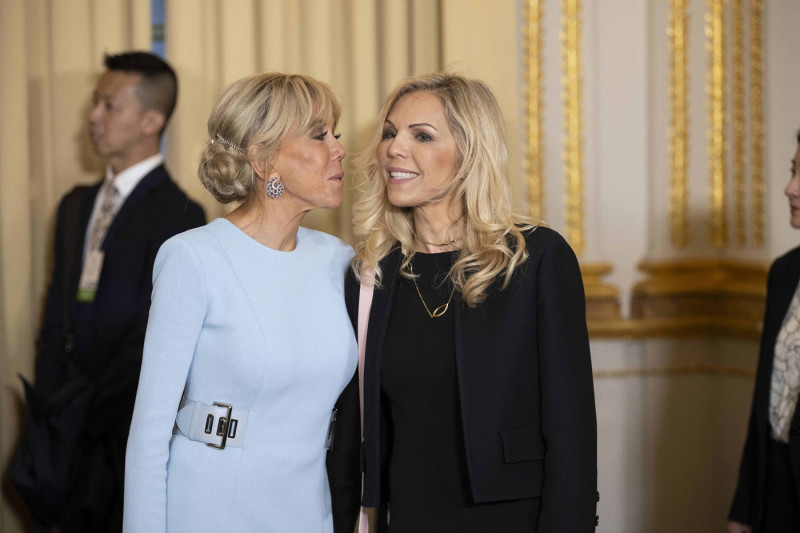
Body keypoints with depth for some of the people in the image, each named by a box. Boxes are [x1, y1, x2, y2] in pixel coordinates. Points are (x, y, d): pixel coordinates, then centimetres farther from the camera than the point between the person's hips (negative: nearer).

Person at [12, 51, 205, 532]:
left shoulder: (179, 215, -11)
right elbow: (57, 318, 13)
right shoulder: (77, 205, 13)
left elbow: (151, 338, -15)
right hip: (75, 422, 6)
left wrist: (79, 414, -12)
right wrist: (46, 413, 4)